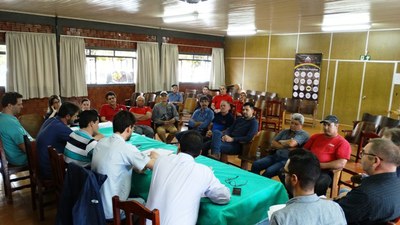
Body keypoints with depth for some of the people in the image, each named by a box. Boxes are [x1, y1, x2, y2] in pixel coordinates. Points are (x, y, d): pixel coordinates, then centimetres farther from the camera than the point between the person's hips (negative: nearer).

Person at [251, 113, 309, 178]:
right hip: (276, 156, 6)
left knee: (269, 171, -28)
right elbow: (273, 144, 8)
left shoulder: (303, 134, -3)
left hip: (288, 160, -6)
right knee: (255, 164, -13)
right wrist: (285, 146, -10)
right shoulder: (284, 132, 16)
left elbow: (291, 143, -21)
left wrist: (280, 142, 0)